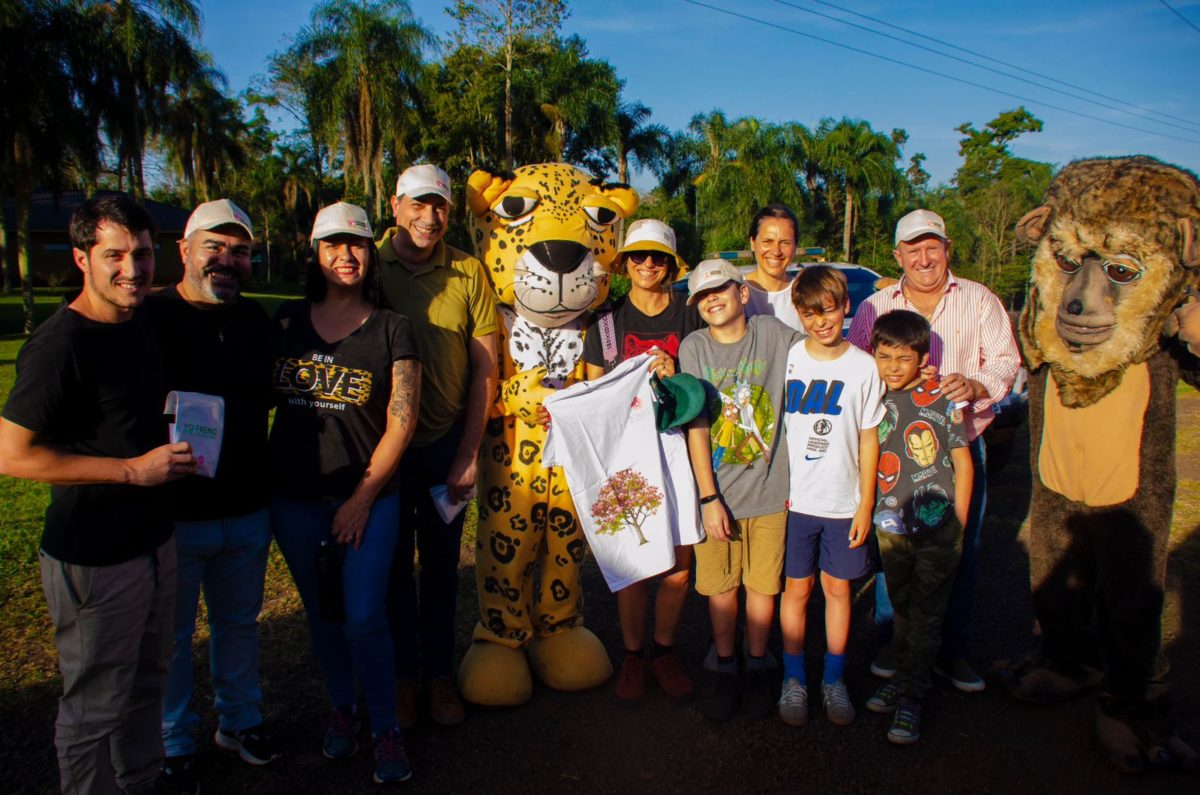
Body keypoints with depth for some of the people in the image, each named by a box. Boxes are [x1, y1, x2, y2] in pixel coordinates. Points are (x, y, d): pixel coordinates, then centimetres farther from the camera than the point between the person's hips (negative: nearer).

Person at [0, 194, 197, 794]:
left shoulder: (139, 324, 7)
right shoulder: (58, 345, -19)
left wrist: (179, 433, 6)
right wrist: (132, 469, -22)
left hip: (153, 539, 8)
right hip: (94, 559, -8)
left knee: (147, 678, 23)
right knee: (95, 706, 7)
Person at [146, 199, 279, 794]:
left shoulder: (256, 321, 6)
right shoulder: (150, 318, -11)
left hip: (247, 512, 5)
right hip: (172, 515, -4)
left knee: (239, 622, 20)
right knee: (171, 635, 12)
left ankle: (240, 720, 40)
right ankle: (173, 743, 32)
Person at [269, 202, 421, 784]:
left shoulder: (392, 330, -3)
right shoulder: (287, 321, 5)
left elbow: (401, 422, -6)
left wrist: (362, 498, -8)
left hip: (367, 497, -3)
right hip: (294, 498, 3)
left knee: (364, 618, -3)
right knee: (321, 612, 14)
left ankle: (385, 729, 18)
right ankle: (341, 709, 36)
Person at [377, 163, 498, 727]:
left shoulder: (468, 273, -3)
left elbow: (484, 368, -1)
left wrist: (468, 454, -3)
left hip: (446, 441, 1)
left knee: (441, 560, 12)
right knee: (392, 559, 11)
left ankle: (440, 671, 29)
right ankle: (402, 671, 29)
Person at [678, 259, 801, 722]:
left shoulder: (777, 337, -2)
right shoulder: (694, 348, -2)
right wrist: (708, 497, -10)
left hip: (770, 489, 0)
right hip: (714, 491, 0)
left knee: (763, 584, 10)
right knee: (720, 585, 9)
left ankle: (757, 667, 32)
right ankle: (725, 668, 29)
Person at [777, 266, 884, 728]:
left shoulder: (863, 366, -2)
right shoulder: (786, 359, -2)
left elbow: (869, 438, 2)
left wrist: (866, 504, -1)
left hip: (843, 502, 0)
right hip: (793, 499, 0)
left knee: (838, 589, 11)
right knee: (797, 589, 8)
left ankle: (834, 681, 27)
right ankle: (794, 681, 23)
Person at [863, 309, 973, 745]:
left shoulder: (941, 399, -9)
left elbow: (962, 461, -2)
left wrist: (958, 522, -4)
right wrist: (868, 515, 5)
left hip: (938, 528, -4)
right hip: (892, 526, 4)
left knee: (926, 614, 3)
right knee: (902, 608, 17)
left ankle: (911, 697, 12)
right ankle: (903, 675, 33)